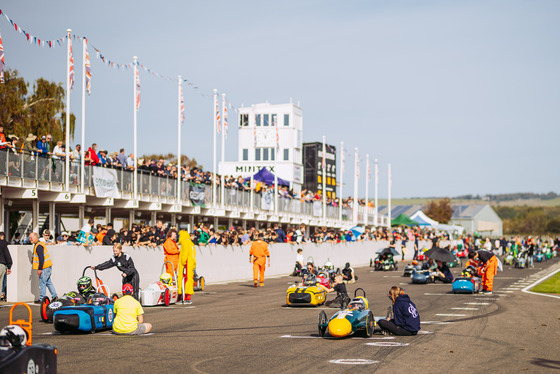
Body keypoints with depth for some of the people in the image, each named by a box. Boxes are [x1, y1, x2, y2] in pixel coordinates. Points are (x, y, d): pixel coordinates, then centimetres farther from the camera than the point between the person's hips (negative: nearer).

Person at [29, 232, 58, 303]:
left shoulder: (38, 246, -17)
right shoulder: (40, 244, 15)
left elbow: (41, 258, -23)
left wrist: (39, 269, -22)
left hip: (44, 268, -10)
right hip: (48, 266, 10)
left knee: (42, 283, -4)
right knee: (48, 282, 15)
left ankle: (41, 299, 1)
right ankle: (55, 296, 17)